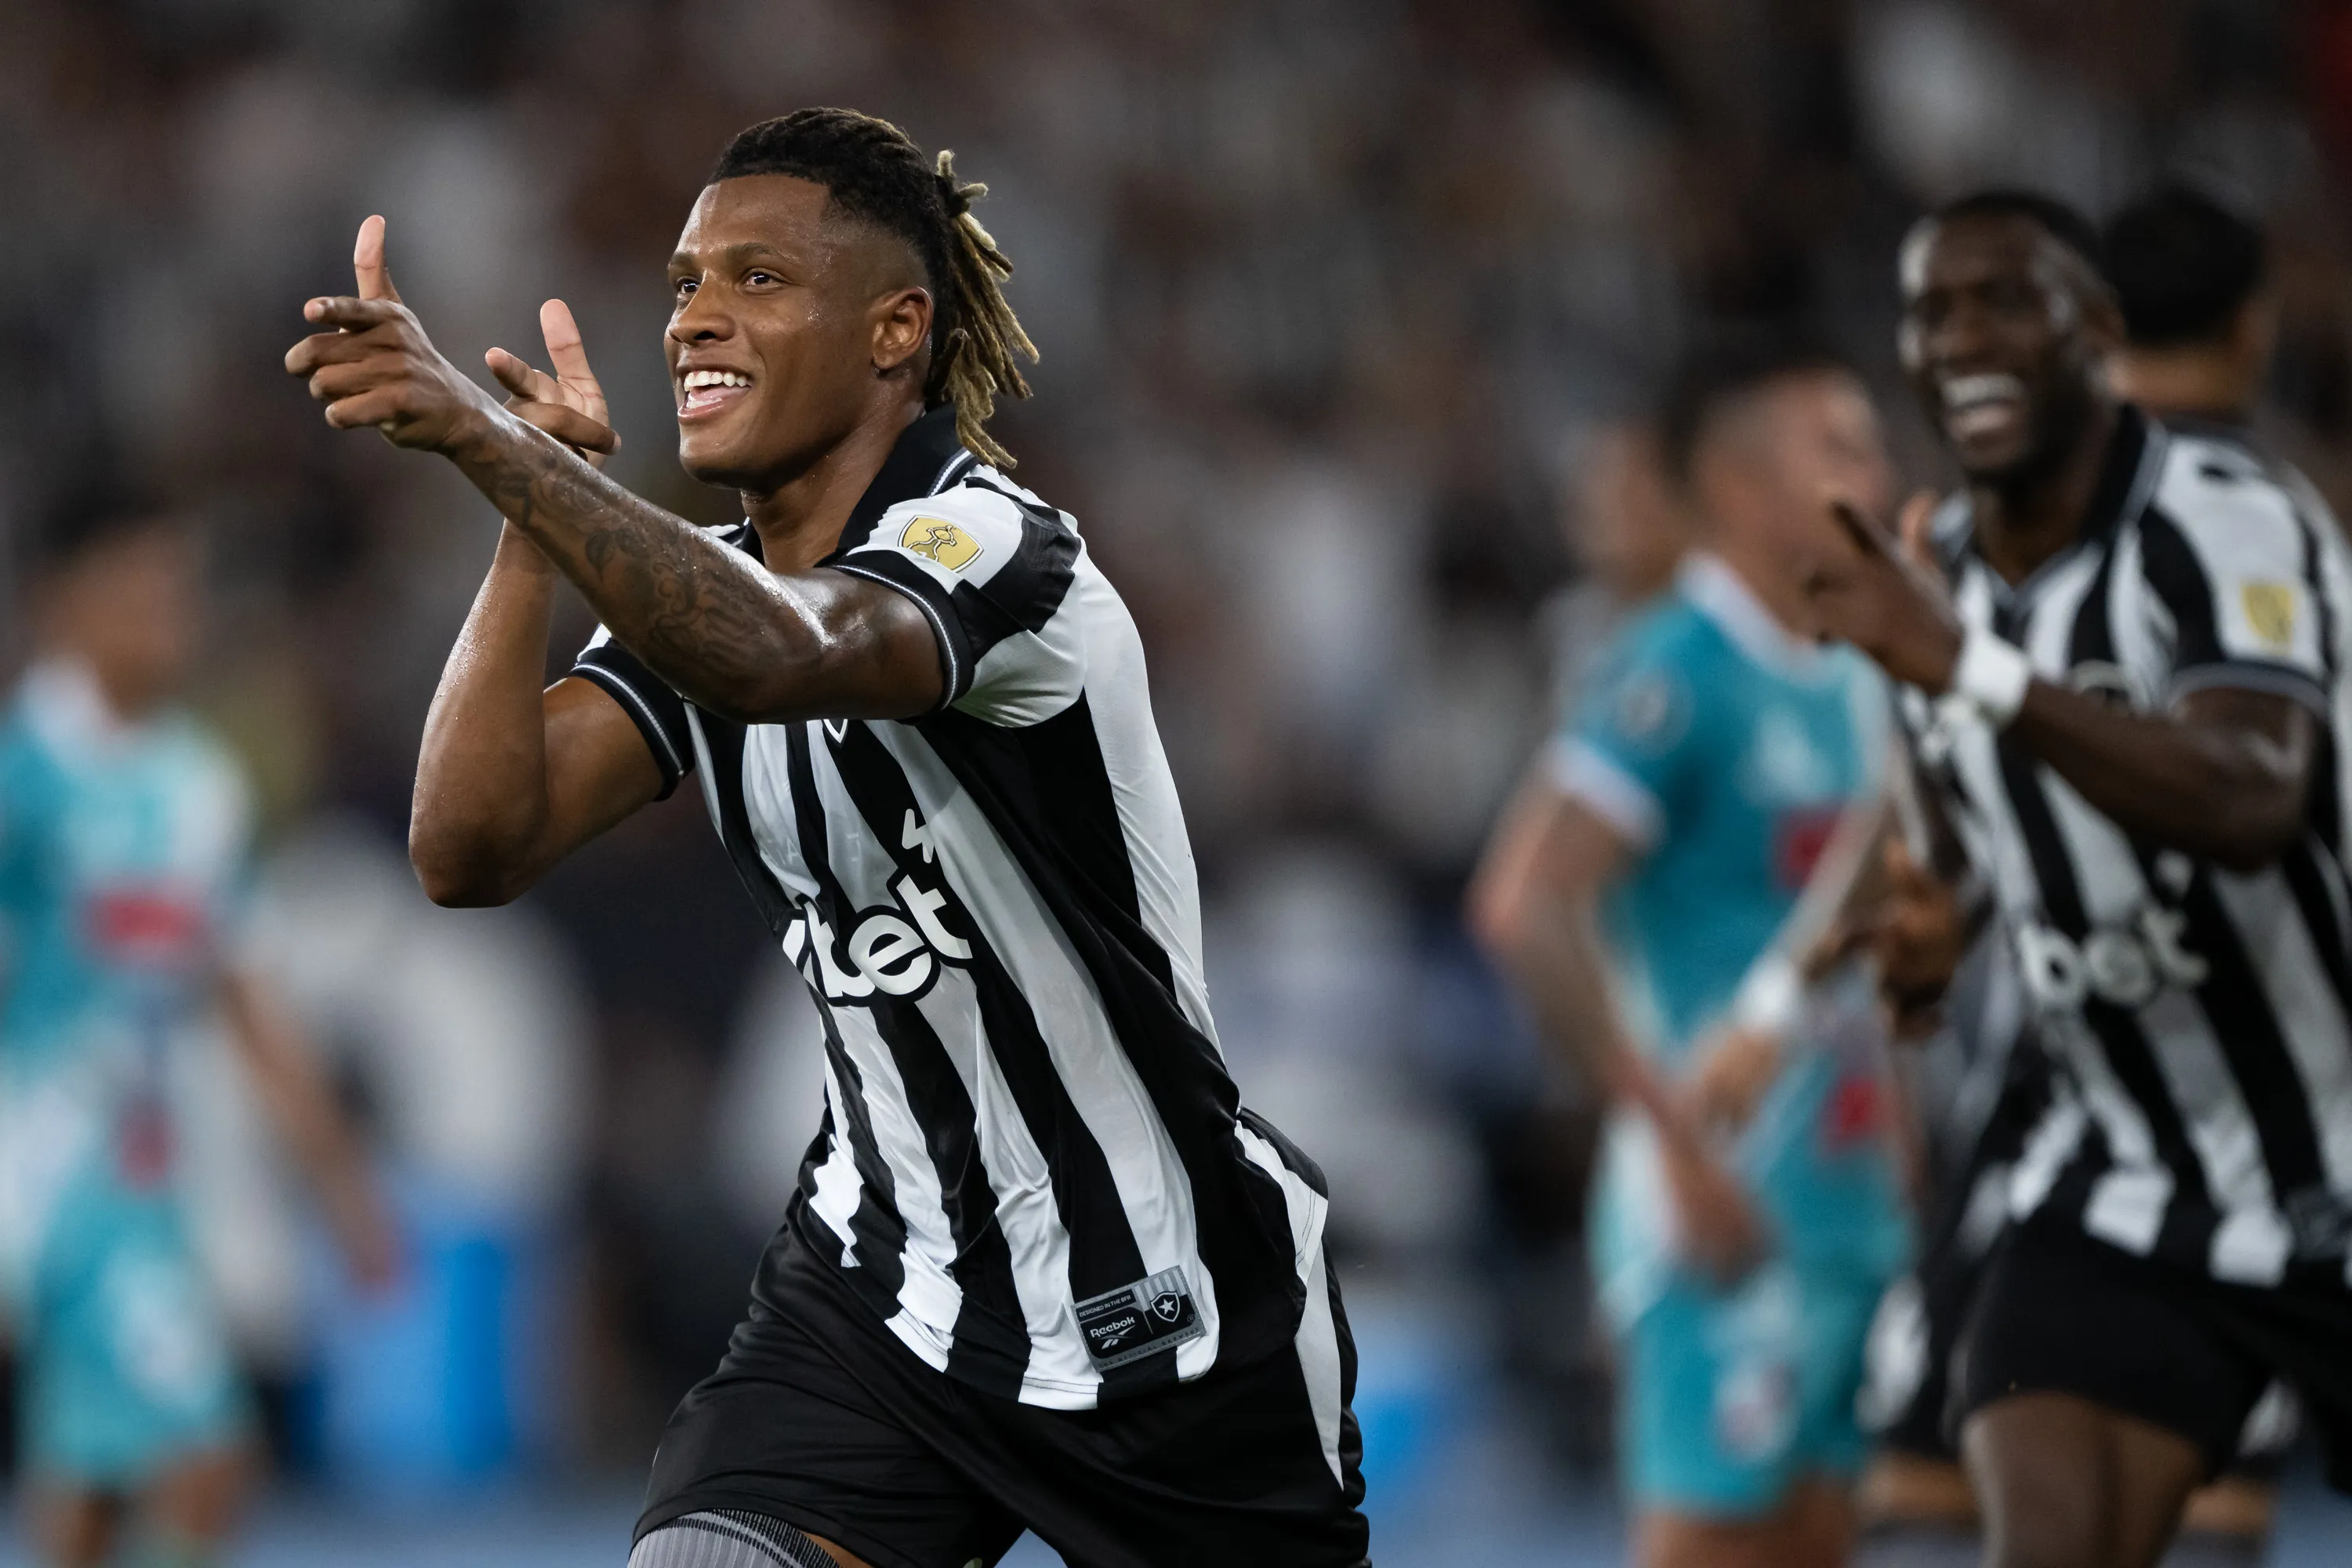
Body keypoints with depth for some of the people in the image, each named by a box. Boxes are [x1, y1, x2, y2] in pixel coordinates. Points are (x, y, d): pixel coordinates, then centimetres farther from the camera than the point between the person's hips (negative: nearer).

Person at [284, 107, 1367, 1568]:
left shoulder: (994, 546, -19)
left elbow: (785, 656, -42)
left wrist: (484, 432, -52)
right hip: (884, 1305, 5)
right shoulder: (697, 584, 3)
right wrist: (538, 500, -18)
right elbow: (474, 848, -10)